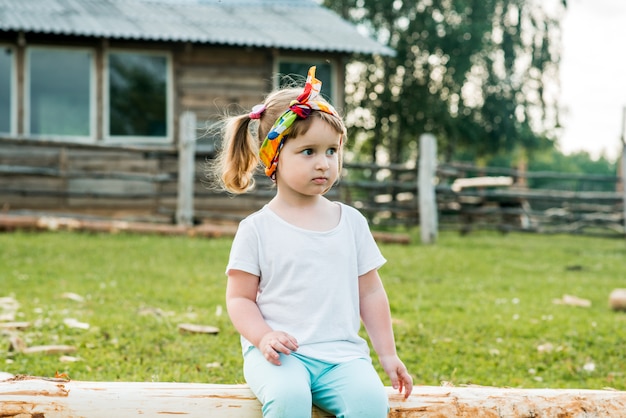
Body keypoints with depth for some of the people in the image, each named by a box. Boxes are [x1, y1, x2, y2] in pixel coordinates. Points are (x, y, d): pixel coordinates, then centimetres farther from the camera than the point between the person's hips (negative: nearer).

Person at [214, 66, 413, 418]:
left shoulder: (351, 221, 12)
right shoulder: (258, 229, 3)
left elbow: (370, 292, 16)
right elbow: (240, 298, 3)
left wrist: (388, 353, 12)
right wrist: (264, 337, -16)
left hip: (341, 352, 3)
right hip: (280, 354, -2)